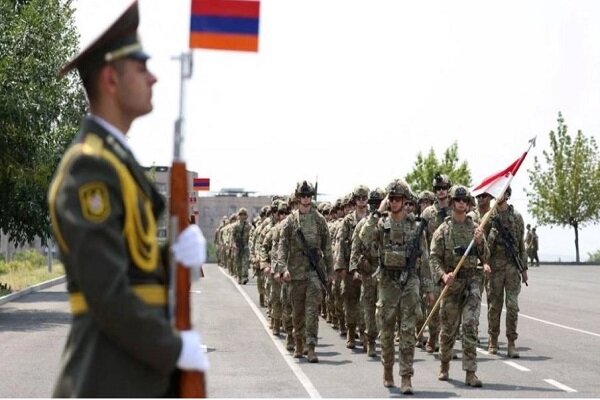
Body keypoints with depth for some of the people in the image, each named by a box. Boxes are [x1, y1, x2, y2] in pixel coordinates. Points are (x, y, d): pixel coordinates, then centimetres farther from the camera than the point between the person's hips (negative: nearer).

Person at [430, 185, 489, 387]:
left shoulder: (476, 228, 8)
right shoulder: (443, 230, 1)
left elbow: (485, 258, 8)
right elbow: (434, 258, -4)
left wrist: (480, 242, -11)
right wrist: (443, 275, -21)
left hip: (472, 281, 1)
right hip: (451, 282, -1)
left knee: (471, 325, -11)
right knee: (449, 328, 8)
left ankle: (470, 372, -9)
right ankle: (444, 366, 29)